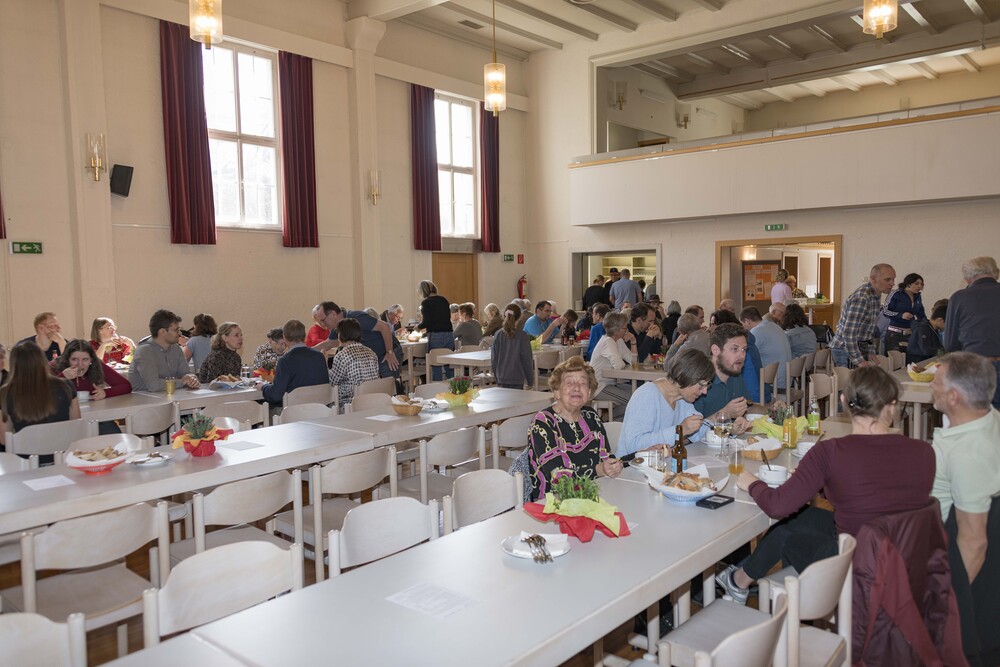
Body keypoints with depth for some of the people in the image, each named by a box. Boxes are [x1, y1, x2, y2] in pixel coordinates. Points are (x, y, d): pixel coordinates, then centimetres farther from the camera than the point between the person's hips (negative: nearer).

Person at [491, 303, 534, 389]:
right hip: (517, 378, -4)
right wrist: (530, 379, 4)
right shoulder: (522, 336, -9)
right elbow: (527, 359, -5)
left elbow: (493, 359, 5)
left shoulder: (497, 335, 0)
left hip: (501, 378, 4)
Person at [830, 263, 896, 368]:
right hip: (845, 349, -10)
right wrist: (859, 361, -26)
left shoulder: (875, 295, 8)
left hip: (861, 348, 10)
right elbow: (849, 333, -27)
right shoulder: (861, 298, -24)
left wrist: (871, 354, 12)